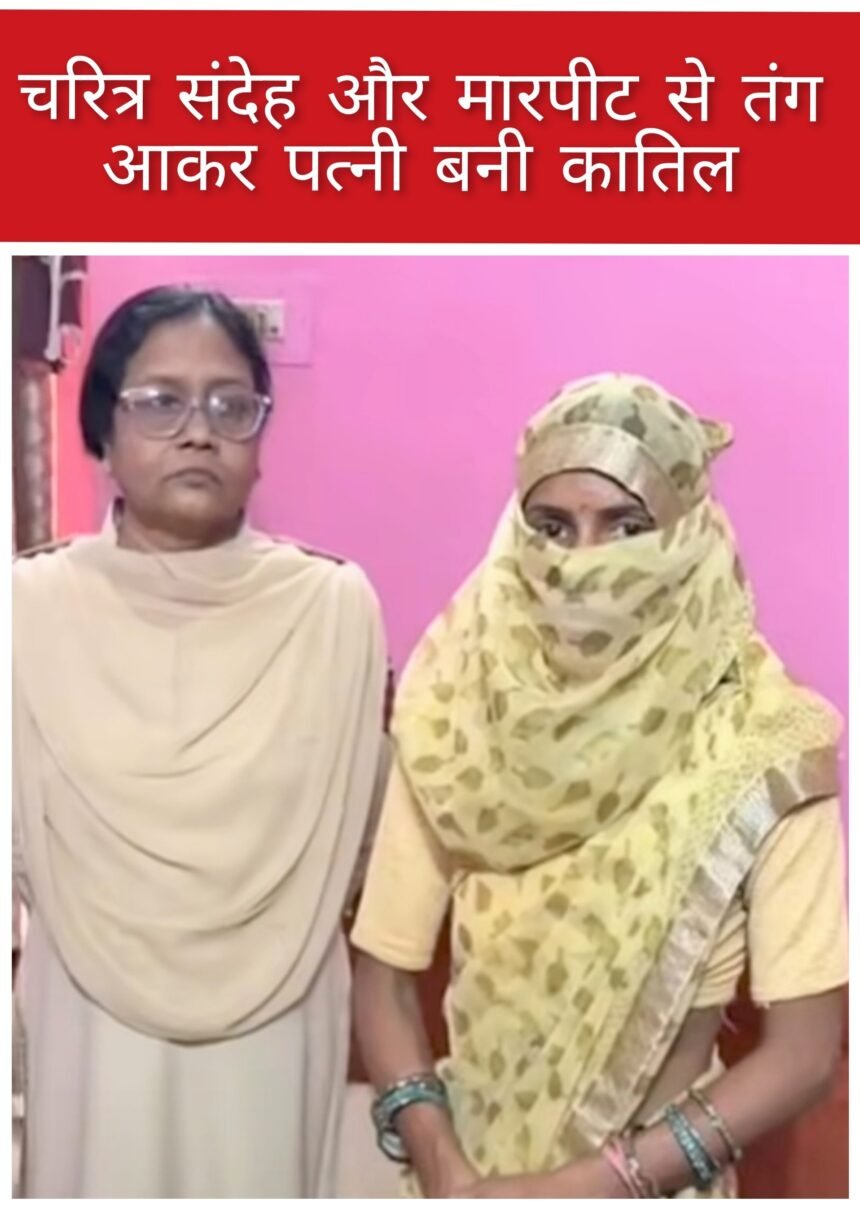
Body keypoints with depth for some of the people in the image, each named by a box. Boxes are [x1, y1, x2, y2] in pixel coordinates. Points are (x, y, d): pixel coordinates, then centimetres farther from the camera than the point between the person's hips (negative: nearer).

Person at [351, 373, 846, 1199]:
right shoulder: (451, 710, -12)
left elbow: (806, 1050, -15)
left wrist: (590, 1185, -19)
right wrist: (439, 1164, -18)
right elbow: (384, 972, -6)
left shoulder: (762, 747, -18)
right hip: (468, 1164, 2)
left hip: (652, 1180, -1)